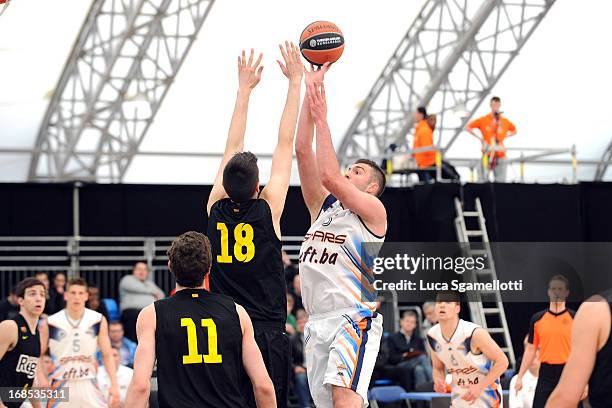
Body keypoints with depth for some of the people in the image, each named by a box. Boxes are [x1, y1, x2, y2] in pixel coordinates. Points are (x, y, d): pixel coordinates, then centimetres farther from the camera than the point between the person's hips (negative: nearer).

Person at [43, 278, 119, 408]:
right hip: (62, 386, -1)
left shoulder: (99, 321, -1)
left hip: (89, 386, 1)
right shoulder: (51, 323, -5)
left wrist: (114, 384, -3)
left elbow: (107, 355, 5)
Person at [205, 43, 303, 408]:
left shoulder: (216, 209, 2)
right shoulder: (268, 209, -5)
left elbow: (232, 148, 13)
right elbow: (286, 144, 2)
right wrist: (295, 82, 9)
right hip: (267, 335, -3)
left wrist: (245, 90, 23)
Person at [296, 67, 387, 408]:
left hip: (355, 319, -7)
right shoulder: (323, 205, 17)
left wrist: (322, 118, -13)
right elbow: (303, 151, 7)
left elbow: (329, 177, -17)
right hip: (318, 322, 7)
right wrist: (310, 91, 1)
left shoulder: (374, 210, -1)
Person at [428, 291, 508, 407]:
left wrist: (480, 387, -24)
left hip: (485, 392, -6)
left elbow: (502, 361, -19)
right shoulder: (432, 336, -7)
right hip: (460, 394, 6)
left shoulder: (475, 333, -26)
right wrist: (438, 381, -14)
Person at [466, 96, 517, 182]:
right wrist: (479, 138, 0)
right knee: (483, 181, -4)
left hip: (500, 156, 1)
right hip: (487, 155, -1)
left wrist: (505, 137, 8)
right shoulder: (483, 120, 2)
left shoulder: (505, 122, 8)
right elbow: (468, 127, 8)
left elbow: (514, 131, 25)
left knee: (500, 182, -4)